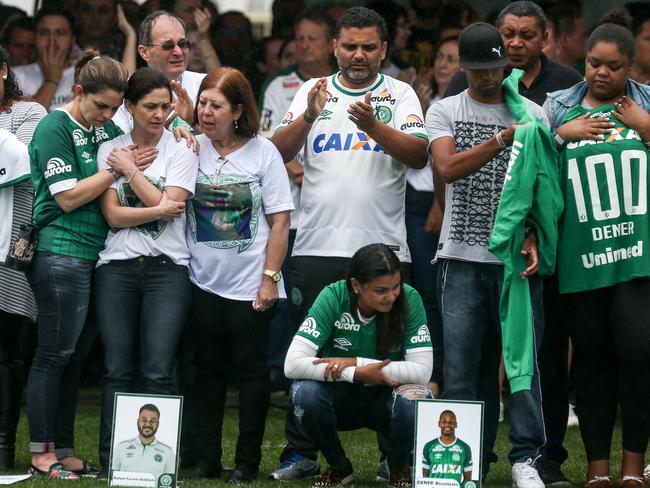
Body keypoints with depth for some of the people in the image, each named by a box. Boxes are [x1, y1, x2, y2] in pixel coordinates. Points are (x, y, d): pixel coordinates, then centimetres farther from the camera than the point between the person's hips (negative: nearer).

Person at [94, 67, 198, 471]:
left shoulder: (181, 149, 7)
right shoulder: (110, 150, 10)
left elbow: (170, 203, -7)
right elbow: (113, 215, 0)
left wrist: (130, 168, -2)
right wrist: (159, 211, -10)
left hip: (167, 267, -1)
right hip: (117, 267, 1)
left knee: (157, 372, -9)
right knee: (118, 371, -2)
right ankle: (110, 462, 1)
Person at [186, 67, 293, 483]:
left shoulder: (262, 152, -5)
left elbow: (280, 220, -5)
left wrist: (270, 278, -9)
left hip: (250, 286, -3)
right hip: (203, 281, 3)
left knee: (250, 370, 2)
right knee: (208, 370, 8)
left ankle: (248, 461, 9)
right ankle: (207, 459, 13)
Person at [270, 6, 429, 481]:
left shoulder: (399, 95, 6)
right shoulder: (313, 91, 10)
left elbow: (419, 155, -9)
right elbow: (279, 153, 0)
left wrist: (374, 127, -25)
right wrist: (308, 117, -18)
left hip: (384, 246, -1)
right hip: (319, 246, 1)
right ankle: (301, 453, 9)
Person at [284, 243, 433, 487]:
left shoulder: (409, 299, -18)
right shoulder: (333, 298, -19)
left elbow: (422, 370, -22)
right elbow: (293, 364, -26)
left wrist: (355, 363, -26)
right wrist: (358, 374, -33)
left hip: (385, 396, 0)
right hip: (341, 399, 0)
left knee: (414, 400, -34)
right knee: (305, 392, -32)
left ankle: (400, 467, 1)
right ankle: (338, 466, -2)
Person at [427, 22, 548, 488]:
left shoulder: (532, 114, 8)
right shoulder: (445, 112, 9)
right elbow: (447, 169, -8)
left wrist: (533, 239, -11)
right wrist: (502, 140, -19)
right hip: (462, 256, 1)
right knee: (463, 362, 1)